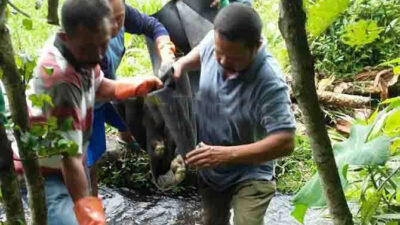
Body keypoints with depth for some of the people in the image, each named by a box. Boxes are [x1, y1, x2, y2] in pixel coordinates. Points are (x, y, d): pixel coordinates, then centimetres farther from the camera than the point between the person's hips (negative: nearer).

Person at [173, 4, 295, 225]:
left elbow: (285, 142, -36)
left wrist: (226, 154, -40)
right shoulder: (213, 42, -17)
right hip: (209, 169, 6)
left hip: (250, 175, -6)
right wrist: (181, 64, -11)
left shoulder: (269, 83, -35)